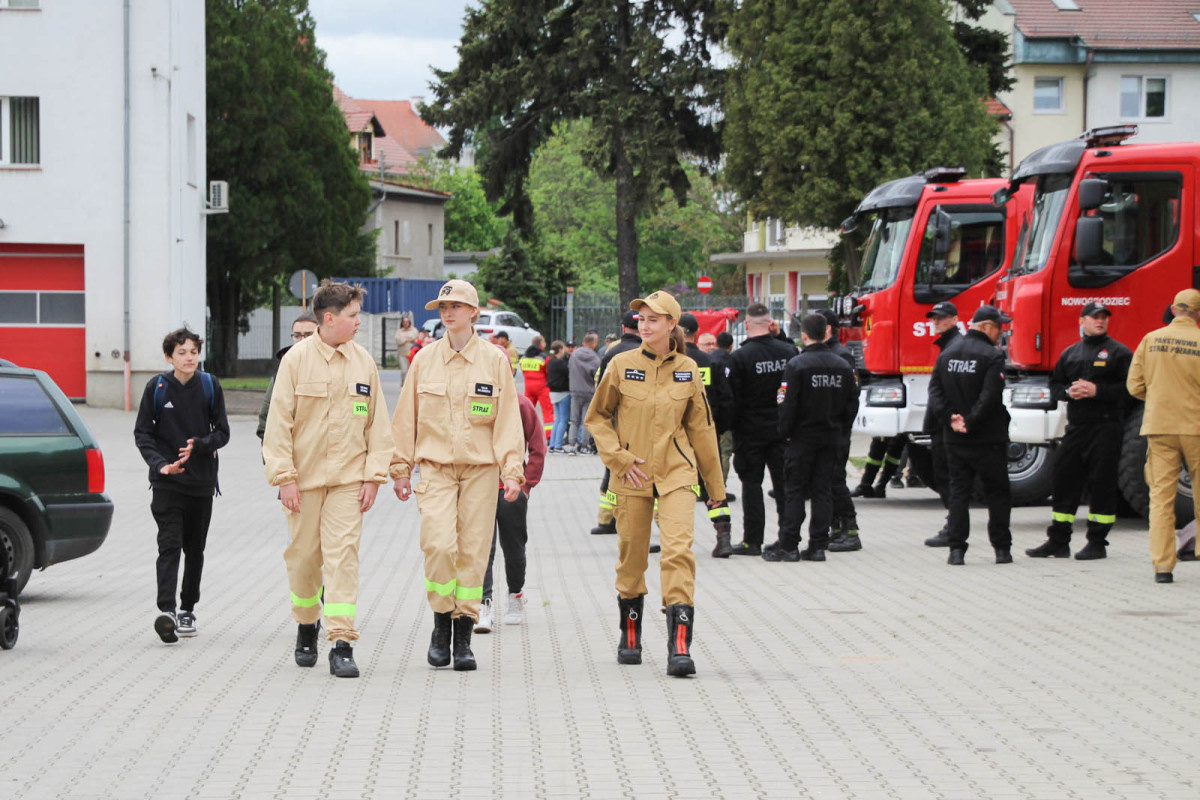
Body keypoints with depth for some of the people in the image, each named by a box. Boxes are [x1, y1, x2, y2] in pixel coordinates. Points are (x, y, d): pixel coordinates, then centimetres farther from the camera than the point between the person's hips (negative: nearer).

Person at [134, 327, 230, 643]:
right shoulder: (157, 387, -1)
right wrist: (159, 463, -14)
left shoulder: (210, 386, 2)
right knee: (169, 545, -14)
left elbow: (222, 432, 4)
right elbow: (142, 433, 2)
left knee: (195, 549, 11)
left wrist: (198, 445, -16)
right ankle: (166, 610, -24)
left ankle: (187, 610, 24)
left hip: (202, 481, 2)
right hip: (167, 482, -2)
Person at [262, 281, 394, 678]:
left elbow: (377, 423, 8)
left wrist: (373, 476, 1)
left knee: (343, 555, -10)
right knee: (304, 557, 7)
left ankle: (342, 644, -13)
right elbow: (279, 422, -4)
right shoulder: (297, 359, -4)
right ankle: (307, 628, 31)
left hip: (348, 478, 1)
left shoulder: (363, 362, 5)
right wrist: (285, 477, -9)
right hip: (304, 477, -1)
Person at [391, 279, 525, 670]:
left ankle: (463, 638, 7)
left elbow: (507, 419, 3)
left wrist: (511, 470, -5)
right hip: (435, 468, 0)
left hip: (480, 468, 0)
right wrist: (401, 468, 8)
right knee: (439, 545, -16)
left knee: (473, 550, -1)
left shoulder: (494, 360, 3)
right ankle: (441, 624, 2)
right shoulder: (424, 360, 6)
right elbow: (406, 418, 11)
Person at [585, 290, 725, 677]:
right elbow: (597, 417, 8)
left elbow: (701, 427, 12)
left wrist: (715, 485, 17)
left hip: (676, 473, 0)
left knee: (678, 550, -15)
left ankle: (679, 648, -20)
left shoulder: (687, 370, 2)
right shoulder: (622, 366, -2)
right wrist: (619, 457, -7)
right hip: (632, 474, 0)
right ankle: (630, 637, 30)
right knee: (632, 557, 8)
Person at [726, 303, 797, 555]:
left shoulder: (739, 357, -15)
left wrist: (733, 426, -1)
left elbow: (733, 397, -12)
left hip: (751, 429, -4)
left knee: (751, 483, 3)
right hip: (782, 428, 4)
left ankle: (752, 540, 3)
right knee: (784, 483, 9)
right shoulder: (788, 351, -2)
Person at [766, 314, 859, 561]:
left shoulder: (797, 365, -13)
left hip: (803, 437, -4)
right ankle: (818, 545, 6)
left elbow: (788, 404, -14)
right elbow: (852, 404, 7)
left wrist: (785, 432, -2)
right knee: (823, 491, 7)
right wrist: (840, 431, 15)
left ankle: (788, 545, 0)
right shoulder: (843, 366, 4)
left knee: (794, 490, 1)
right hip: (832, 439, 4)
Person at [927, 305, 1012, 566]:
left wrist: (951, 419, -7)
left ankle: (956, 549, -1)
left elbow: (935, 391, 1)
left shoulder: (947, 355, 8)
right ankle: (1001, 548, 9)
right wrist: (970, 423, -15)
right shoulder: (992, 356, -11)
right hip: (988, 439, -5)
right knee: (997, 494, 7)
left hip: (955, 439, 5)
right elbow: (989, 397, -20)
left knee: (958, 492, 7)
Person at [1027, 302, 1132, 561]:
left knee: (1102, 484, -2)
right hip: (1076, 426, 5)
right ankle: (1058, 541, 11)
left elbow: (1129, 389, -8)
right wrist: (1069, 391, -4)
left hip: (1106, 426, -5)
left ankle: (1097, 542, 5)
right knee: (1064, 480, 5)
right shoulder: (1071, 353, 16)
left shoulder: (1119, 353, 0)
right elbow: (1054, 384, 18)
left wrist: (1097, 391, -17)